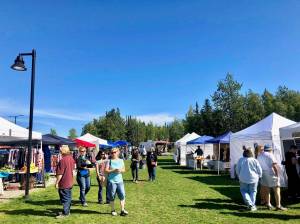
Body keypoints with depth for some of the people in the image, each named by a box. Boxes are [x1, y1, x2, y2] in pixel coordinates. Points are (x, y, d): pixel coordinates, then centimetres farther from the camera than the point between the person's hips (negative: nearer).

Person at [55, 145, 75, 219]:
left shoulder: (63, 160, -22)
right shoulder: (71, 158, 3)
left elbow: (60, 173, -21)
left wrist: (57, 182, -13)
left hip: (64, 183, -8)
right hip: (70, 182, 8)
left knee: (65, 198, 0)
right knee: (68, 197, 17)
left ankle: (65, 213, 7)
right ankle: (67, 211, 29)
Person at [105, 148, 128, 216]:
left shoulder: (121, 160, 11)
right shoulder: (109, 161, 1)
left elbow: (124, 169, 14)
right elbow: (106, 170, -6)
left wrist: (121, 170, -8)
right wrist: (114, 170, -17)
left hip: (120, 180, 3)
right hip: (111, 181, -2)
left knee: (122, 195, -4)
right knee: (112, 196, 4)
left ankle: (122, 210, 4)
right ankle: (113, 210, 19)